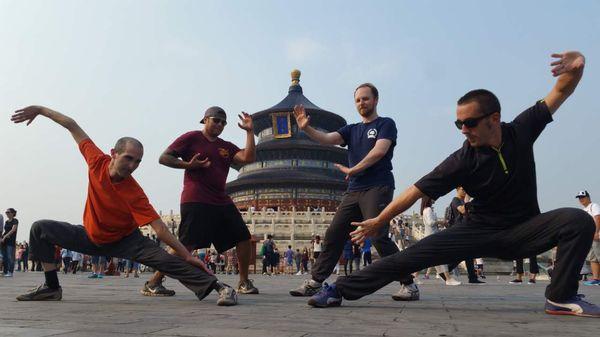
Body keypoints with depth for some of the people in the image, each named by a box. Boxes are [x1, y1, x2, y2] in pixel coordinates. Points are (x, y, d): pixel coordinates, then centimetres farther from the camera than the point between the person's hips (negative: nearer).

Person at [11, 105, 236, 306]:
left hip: (123, 241, -5)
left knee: (165, 259, -26)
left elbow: (159, 228, -30)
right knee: (40, 229, -4)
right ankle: (52, 288, 3)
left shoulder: (134, 194, -29)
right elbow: (72, 126, -8)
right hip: (91, 236, 5)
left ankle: (216, 286, -26)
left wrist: (186, 255, -33)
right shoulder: (97, 161, -20)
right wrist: (39, 110, -1)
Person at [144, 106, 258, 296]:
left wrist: (249, 132, -1)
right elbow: (163, 158, 0)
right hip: (196, 201, -7)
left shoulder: (227, 147, 19)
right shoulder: (191, 138, 3)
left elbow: (249, 158, 2)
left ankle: (243, 283, 18)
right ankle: (153, 283, -6)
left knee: (244, 238, 4)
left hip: (222, 201, 7)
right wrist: (188, 164, -13)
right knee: (187, 245, -17)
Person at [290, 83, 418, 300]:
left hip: (377, 188, -6)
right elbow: (327, 139, 4)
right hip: (353, 191, 6)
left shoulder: (386, 124, 5)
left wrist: (352, 170, -7)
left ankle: (408, 285, -6)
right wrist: (306, 128, -13)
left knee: (379, 237, -17)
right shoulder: (352, 129, 20)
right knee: (333, 235, 1)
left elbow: (379, 151, -11)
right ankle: (315, 283, 7)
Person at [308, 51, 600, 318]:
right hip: (480, 232, -2)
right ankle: (341, 289, -17)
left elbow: (560, 91, 0)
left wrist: (575, 68, -24)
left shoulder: (521, 131, -9)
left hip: (524, 231, 3)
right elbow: (416, 191, -16)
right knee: (417, 253, -18)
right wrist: (379, 221, -16)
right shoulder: (463, 161, -17)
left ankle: (561, 298, -13)